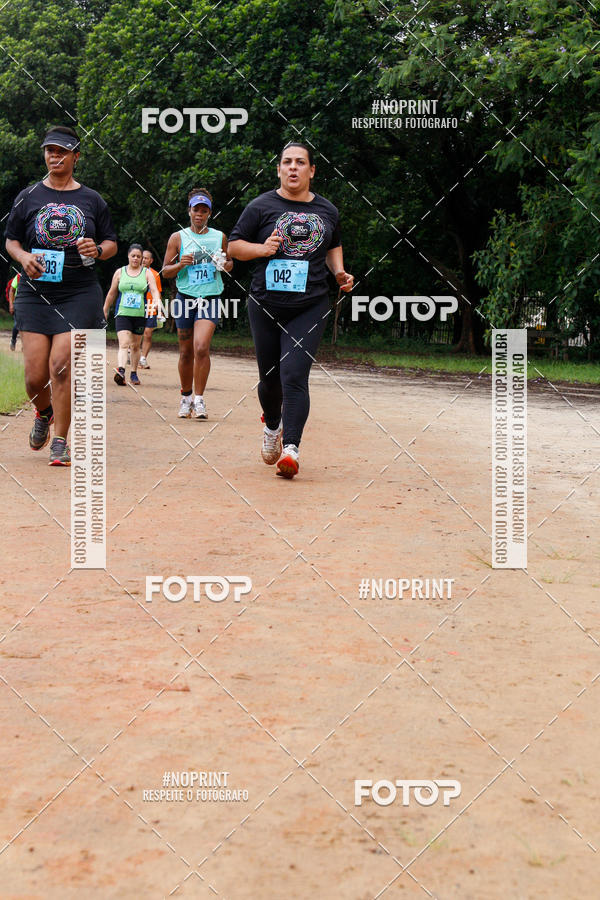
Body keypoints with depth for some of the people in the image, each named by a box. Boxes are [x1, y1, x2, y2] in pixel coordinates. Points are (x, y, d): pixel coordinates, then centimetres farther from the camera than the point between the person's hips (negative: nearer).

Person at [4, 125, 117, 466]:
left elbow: (112, 243, 13)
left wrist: (98, 250, -10)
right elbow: (11, 240, 14)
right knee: (35, 375, -4)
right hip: (36, 293, 1)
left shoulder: (92, 200, 8)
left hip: (79, 294, -1)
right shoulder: (28, 197, 9)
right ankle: (44, 413, 31)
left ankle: (61, 442, 0)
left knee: (61, 366, -13)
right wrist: (24, 258, -8)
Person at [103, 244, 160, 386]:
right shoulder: (120, 272, 8)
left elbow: (154, 290, -5)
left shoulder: (147, 273, 6)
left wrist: (156, 301, -27)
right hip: (122, 314, -1)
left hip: (140, 315, 1)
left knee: (135, 346, 11)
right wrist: (105, 311, 17)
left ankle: (134, 374, 23)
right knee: (124, 344, -17)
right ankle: (120, 371, -33)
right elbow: (111, 294, 15)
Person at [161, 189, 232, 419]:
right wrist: (180, 264, -14)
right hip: (185, 298, 1)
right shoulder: (178, 237, 4)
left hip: (210, 299, -1)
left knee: (201, 348, -18)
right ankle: (186, 398, 24)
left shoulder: (219, 237, 8)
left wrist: (224, 265, -1)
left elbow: (230, 262, 22)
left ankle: (199, 400, -10)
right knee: (186, 352, 7)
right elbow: (165, 271, 6)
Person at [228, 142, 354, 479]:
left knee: (294, 376, -14)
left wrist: (339, 272, 9)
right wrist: (263, 248, -15)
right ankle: (272, 425, 41)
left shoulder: (327, 210, 9)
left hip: (310, 307, 0)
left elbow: (334, 245, 27)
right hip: (266, 306, 0)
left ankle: (291, 448, -19)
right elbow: (234, 245, 4)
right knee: (270, 377, 11)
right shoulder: (261, 207, 1)